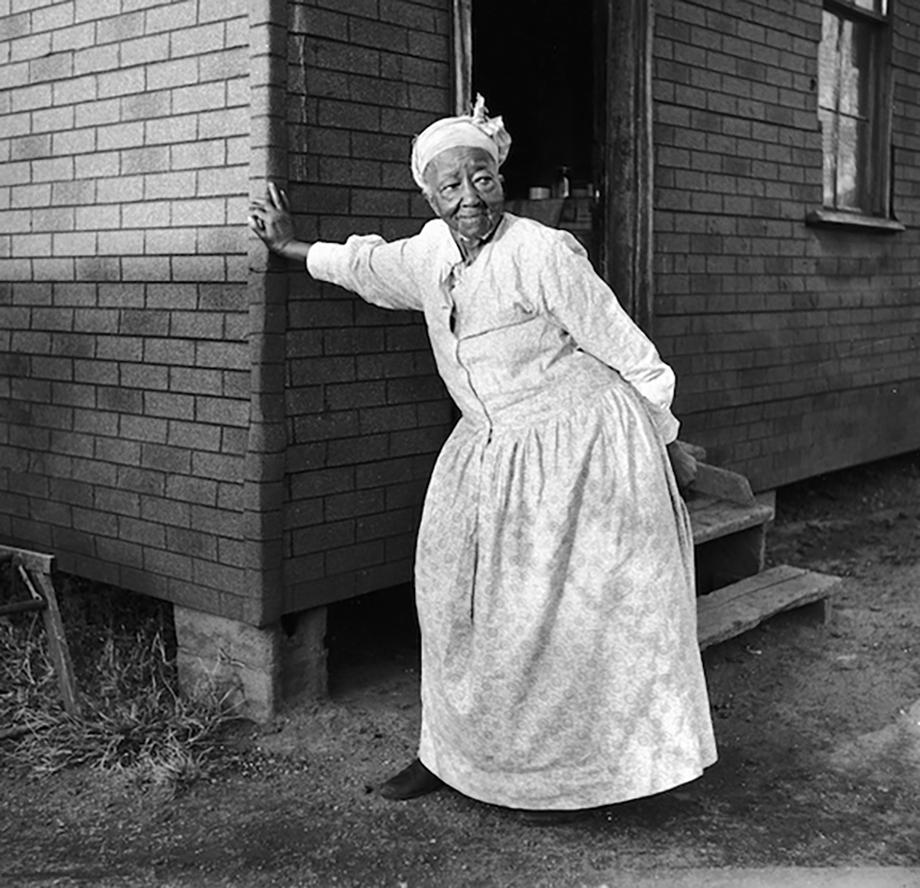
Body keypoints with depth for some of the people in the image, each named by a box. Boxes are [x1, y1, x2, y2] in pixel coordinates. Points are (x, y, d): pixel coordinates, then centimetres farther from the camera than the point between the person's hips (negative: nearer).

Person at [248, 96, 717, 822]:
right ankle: (452, 751, 26)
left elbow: (626, 352, -12)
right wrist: (293, 250, 36)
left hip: (580, 449, -7)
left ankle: (568, 774, 15)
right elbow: (368, 264, 26)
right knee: (458, 599, 10)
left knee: (568, 611, -2)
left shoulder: (544, 253, -18)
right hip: (489, 452, 7)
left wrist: (669, 444, -5)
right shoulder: (429, 253, 2)